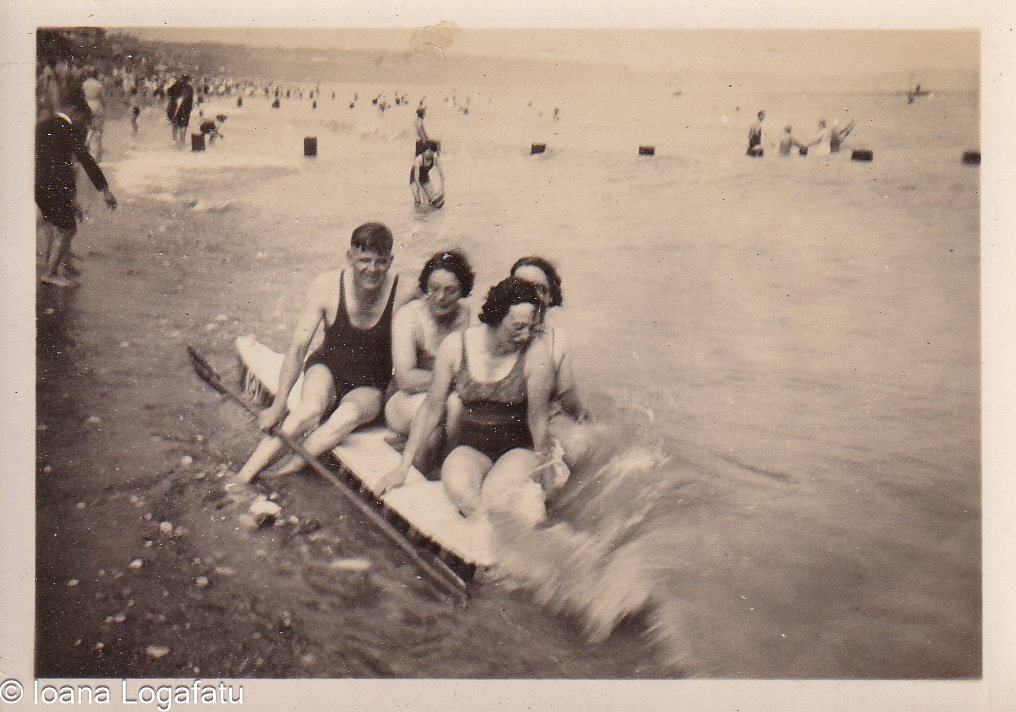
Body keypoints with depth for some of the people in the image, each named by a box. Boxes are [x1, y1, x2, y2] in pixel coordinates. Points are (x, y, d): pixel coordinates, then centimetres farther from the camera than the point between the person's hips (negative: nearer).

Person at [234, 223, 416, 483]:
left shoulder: (404, 293, -19)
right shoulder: (327, 286, -16)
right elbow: (298, 347, -13)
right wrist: (279, 404, -17)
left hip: (370, 386, 0)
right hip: (327, 367, 0)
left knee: (349, 414, -34)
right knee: (311, 410, -32)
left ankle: (283, 473, -29)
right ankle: (243, 477, -32)